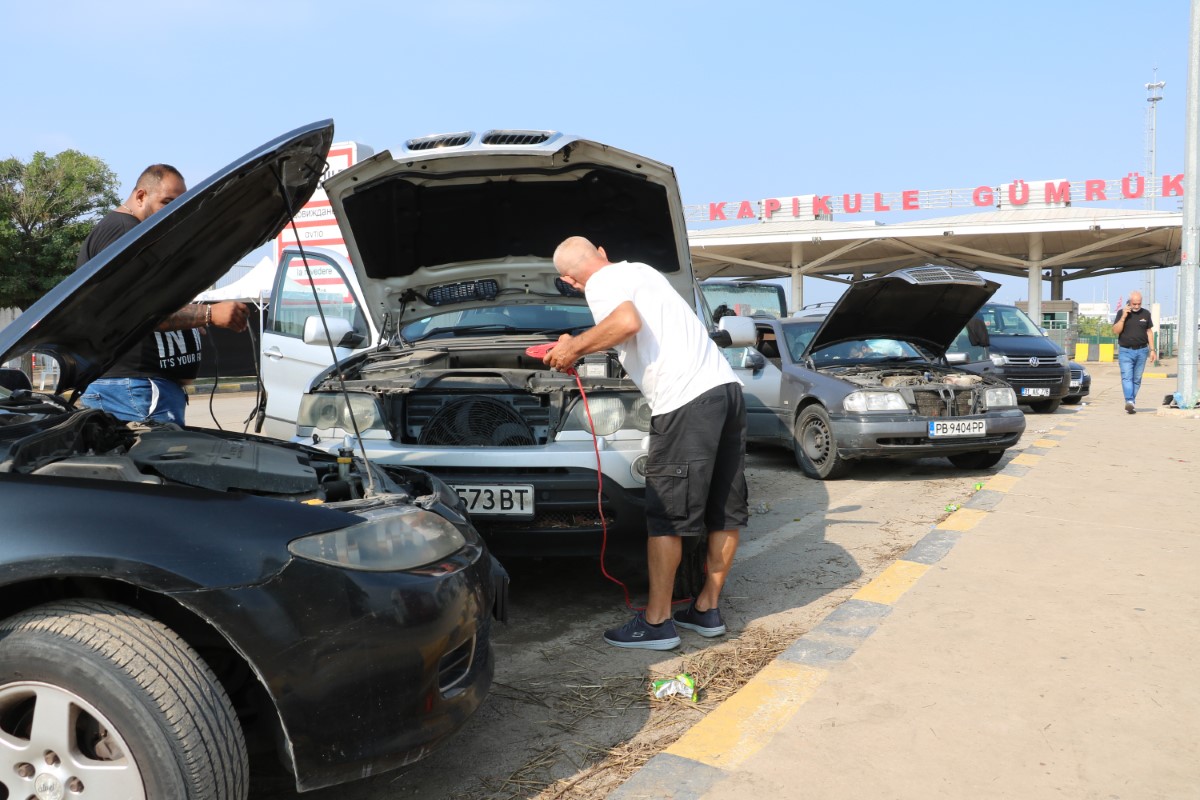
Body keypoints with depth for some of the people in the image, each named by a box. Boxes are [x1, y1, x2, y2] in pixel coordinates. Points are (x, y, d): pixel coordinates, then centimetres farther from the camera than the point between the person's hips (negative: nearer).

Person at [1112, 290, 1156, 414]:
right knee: (1127, 377, -16)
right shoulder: (1121, 313, 0)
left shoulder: (1146, 314, 8)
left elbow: (1149, 332, 13)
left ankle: (1131, 404, 12)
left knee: (1137, 379, 6)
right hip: (1125, 351, -3)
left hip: (1141, 351, 3)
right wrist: (1123, 317, -16)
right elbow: (1115, 331, -7)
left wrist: (1152, 350, 9)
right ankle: (1129, 402, -26)